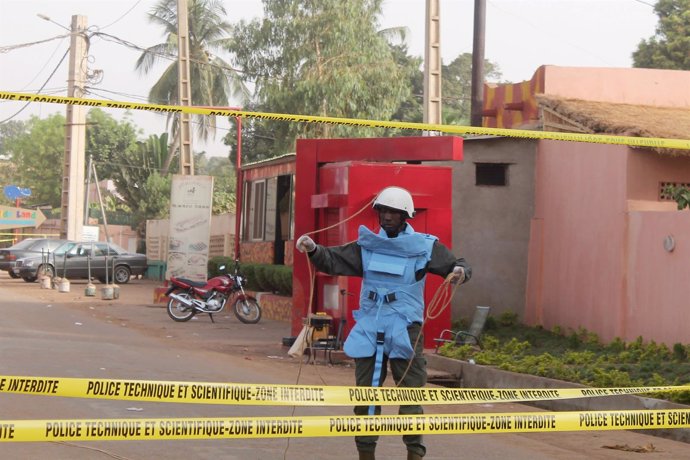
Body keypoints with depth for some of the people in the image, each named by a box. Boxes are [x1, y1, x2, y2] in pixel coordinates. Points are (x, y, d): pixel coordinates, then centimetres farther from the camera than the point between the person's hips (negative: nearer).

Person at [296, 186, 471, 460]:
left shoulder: (424, 247, 0)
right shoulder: (367, 245, 7)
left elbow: (457, 266, 1)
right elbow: (333, 261, 3)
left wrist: (460, 272, -23)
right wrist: (314, 250, -16)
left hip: (405, 331, -3)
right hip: (370, 329, 3)